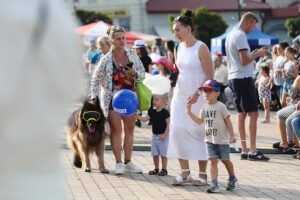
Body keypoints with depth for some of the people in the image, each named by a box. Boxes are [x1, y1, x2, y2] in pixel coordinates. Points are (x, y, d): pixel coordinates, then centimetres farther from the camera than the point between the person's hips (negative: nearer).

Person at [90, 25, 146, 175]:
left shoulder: (132, 55, 4)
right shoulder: (106, 59, -4)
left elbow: (143, 73, 10)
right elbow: (95, 79, 2)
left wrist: (135, 73, -11)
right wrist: (93, 97, -4)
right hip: (112, 97, -3)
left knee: (130, 130, 9)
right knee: (116, 129, -6)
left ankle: (128, 162, 19)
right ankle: (118, 163, 1)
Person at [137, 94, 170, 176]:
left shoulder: (165, 112, -13)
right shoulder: (152, 112, 7)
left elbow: (169, 124, -15)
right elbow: (144, 119, 7)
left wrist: (165, 134, -19)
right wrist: (137, 116, -7)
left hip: (162, 136, -7)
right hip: (155, 136, 7)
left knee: (163, 154, 0)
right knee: (155, 154, 11)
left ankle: (164, 169, 8)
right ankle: (156, 169, 22)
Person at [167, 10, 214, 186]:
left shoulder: (201, 48, -11)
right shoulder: (179, 48, 9)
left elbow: (210, 75, -12)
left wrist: (197, 94, -20)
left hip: (198, 97, -6)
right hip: (180, 96, 6)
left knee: (199, 133, -2)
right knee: (178, 130, -1)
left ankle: (202, 174, 7)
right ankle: (185, 173, 6)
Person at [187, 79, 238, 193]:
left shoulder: (221, 107, -9)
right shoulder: (204, 108, 8)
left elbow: (228, 121, -7)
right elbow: (200, 121, 14)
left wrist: (232, 135, -9)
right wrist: (189, 113, 5)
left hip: (222, 139, -4)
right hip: (210, 140, 4)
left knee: (225, 160, 9)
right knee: (213, 161, -4)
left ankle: (232, 179, 32)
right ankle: (214, 185, -8)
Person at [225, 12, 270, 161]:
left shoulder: (230, 35, 16)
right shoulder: (240, 36, -14)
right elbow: (245, 61, -19)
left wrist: (253, 54, 17)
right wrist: (257, 54, -5)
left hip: (233, 78, 10)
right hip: (243, 78, -10)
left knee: (241, 114, 10)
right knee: (253, 113, -8)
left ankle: (244, 150, 10)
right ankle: (253, 151, -11)